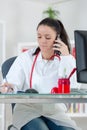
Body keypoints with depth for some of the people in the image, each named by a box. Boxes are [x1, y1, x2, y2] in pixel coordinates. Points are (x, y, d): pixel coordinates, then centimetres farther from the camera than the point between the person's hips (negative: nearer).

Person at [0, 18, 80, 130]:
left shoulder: (68, 60, 9)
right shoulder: (25, 57, 9)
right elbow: (13, 83, -3)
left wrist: (66, 57, -8)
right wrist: (9, 87, -27)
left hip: (55, 111, 1)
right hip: (27, 109, -1)